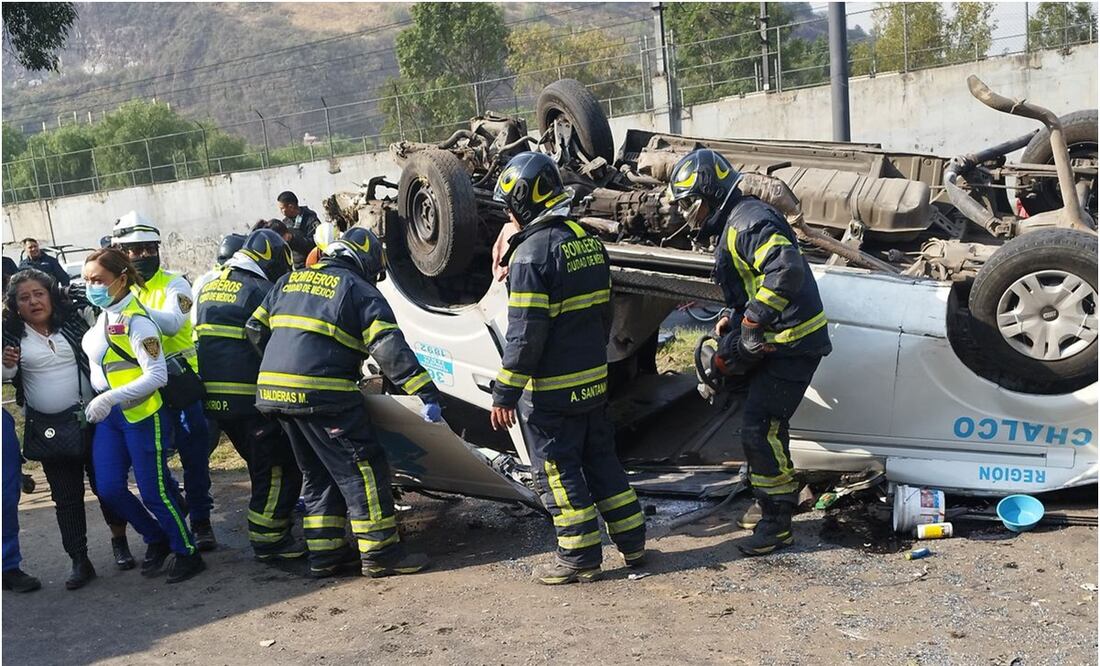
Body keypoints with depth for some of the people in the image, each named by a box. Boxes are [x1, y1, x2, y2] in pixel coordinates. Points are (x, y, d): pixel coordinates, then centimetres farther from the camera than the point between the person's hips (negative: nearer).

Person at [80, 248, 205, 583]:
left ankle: (187, 552, 16)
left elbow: (157, 375, -23)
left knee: (153, 491, -1)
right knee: (109, 489, 6)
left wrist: (110, 397, -27)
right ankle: (157, 539, 26)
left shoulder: (135, 321, -18)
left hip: (142, 414, -8)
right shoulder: (103, 314, 8)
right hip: (108, 416, 8)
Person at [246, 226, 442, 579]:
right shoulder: (360, 291, 0)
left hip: (272, 390, 7)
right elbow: (390, 349, -12)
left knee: (317, 473, 18)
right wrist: (426, 392, -16)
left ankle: (325, 553, 19)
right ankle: (380, 552, 2)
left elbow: (256, 331, 20)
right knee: (363, 468, 0)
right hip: (321, 394, -7)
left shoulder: (289, 281, 20)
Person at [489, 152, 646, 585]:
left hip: (551, 389, -8)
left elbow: (525, 334, -22)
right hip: (594, 380, 8)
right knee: (600, 458, 18)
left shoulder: (531, 252, -18)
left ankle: (581, 557, 11)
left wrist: (505, 392, -17)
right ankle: (632, 543, 25)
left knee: (557, 470, 4)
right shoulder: (588, 240, 8)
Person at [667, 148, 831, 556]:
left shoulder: (748, 222, -20)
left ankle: (777, 522, 1)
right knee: (766, 422, 21)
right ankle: (777, 499, 38)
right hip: (776, 341, 11)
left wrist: (752, 322, -29)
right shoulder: (731, 225, 15)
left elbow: (786, 269, -35)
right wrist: (730, 318, 8)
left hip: (793, 342, -11)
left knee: (760, 428, -9)